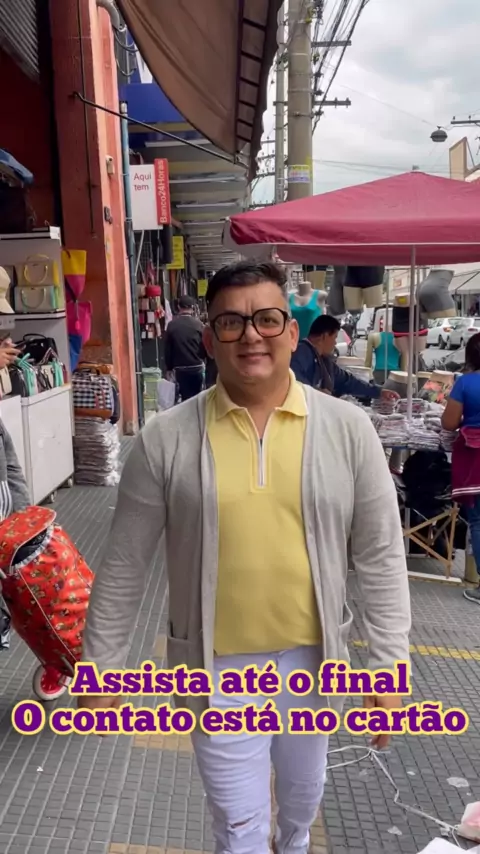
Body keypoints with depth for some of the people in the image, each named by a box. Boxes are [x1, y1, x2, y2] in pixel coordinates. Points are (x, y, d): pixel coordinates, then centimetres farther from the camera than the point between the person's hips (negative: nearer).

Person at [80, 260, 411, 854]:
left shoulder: (347, 428, -10)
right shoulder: (166, 439, -13)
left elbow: (381, 557, -5)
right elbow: (123, 567, -6)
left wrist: (389, 664, -6)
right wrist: (101, 666, -1)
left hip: (312, 657, 3)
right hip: (219, 668, -2)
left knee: (304, 789, 30)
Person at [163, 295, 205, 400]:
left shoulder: (171, 325, -4)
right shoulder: (198, 324, -9)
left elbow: (167, 349, 1)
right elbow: (205, 347, -4)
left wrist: (169, 367, 12)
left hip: (180, 368, 1)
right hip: (196, 367, -1)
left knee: (185, 396, 8)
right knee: (196, 396, 11)